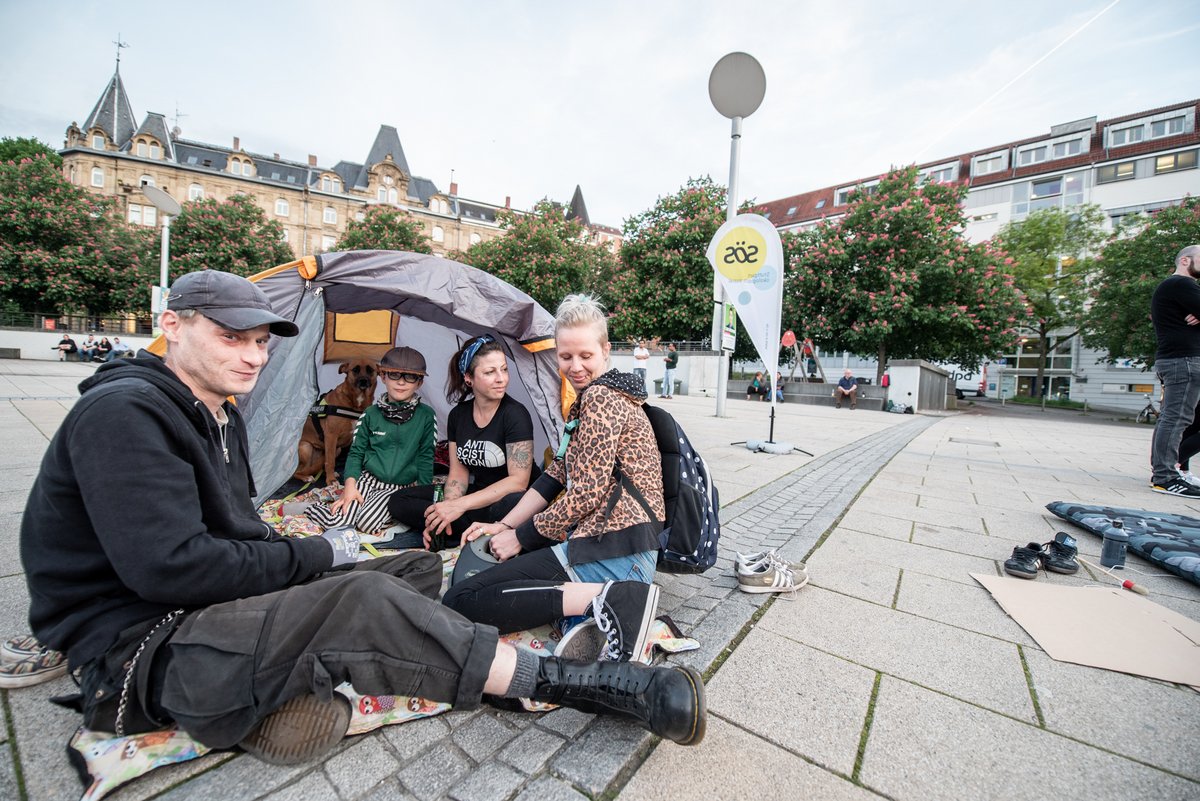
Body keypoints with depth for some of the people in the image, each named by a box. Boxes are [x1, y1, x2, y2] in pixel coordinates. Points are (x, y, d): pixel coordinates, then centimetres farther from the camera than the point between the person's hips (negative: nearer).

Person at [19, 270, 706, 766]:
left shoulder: (222, 416, 12)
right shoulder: (123, 412, -17)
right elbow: (168, 568, -26)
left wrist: (293, 561, -4)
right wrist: (315, 557, -15)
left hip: (222, 608, 9)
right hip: (140, 651, -9)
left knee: (424, 569, 2)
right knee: (360, 602, -33)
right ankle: (573, 685, -26)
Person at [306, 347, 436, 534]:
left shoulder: (426, 416, -3)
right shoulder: (371, 413, 3)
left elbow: (426, 458, 0)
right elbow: (356, 452, 6)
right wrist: (350, 484, -9)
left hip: (399, 488, -2)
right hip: (366, 480, 2)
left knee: (366, 523, -26)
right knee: (337, 522, -15)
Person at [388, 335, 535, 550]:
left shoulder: (515, 414, -17)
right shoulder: (458, 415, 2)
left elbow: (518, 481, -21)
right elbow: (458, 471, 3)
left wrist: (460, 505, -25)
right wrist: (445, 514, -16)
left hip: (507, 499, -6)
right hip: (476, 493, 6)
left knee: (516, 505, -41)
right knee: (399, 503, -4)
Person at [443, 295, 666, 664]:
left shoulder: (601, 398, -11)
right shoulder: (584, 401, 21)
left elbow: (587, 495, -16)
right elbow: (557, 475, 19)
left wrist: (521, 536, -4)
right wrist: (504, 525, 11)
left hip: (612, 549, -11)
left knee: (458, 602, -13)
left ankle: (607, 598, -20)